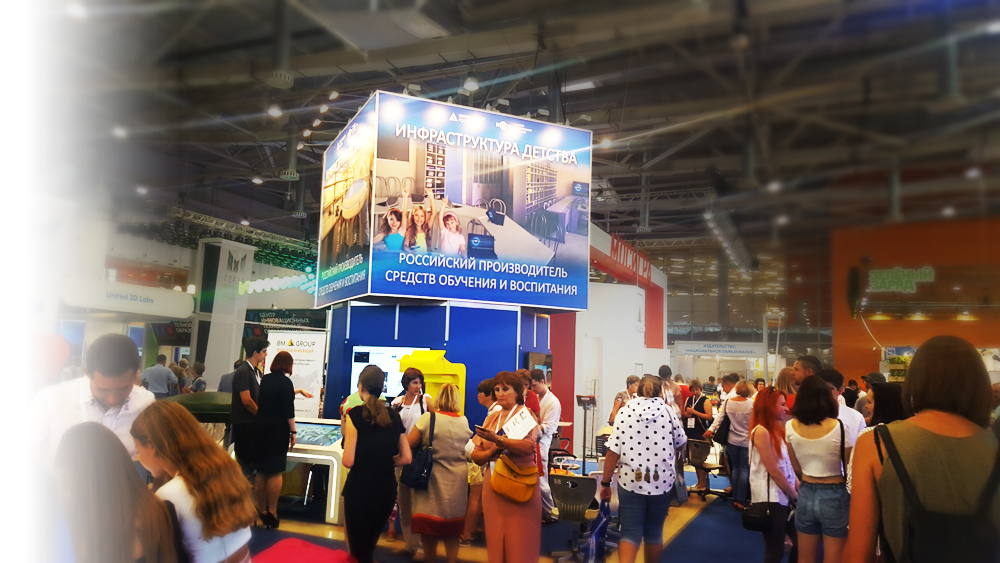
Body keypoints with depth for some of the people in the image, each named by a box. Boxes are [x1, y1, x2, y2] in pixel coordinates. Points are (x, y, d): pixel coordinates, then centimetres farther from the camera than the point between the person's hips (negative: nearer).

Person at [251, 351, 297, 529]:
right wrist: (293, 432, -7)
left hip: (260, 427, 7)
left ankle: (261, 510, 22)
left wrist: (297, 391, 41)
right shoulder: (285, 382, -12)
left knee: (262, 470, 13)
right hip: (278, 430, -7)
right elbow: (289, 411, -15)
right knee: (275, 472, 0)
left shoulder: (266, 379, 8)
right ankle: (272, 512, 4)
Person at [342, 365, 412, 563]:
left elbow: (348, 461, -14)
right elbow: (406, 458, 5)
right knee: (370, 545, 27)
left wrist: (346, 433, 3)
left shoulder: (355, 415, -13)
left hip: (359, 490, -5)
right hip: (387, 490, 5)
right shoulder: (394, 416, 2)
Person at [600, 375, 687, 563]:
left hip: (630, 482, -1)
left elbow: (613, 452, -8)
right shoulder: (668, 412, -3)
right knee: (654, 532, 18)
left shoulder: (625, 412, -5)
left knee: (630, 533, 4)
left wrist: (605, 483, 1)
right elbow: (681, 445, 10)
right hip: (662, 483, 1)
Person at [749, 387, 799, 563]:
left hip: (784, 496, 9)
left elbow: (788, 466, 12)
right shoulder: (761, 431, -17)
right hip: (770, 498, -9)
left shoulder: (777, 429, 11)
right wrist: (795, 495, -7)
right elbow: (774, 472, -17)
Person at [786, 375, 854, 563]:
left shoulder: (790, 427, -6)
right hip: (834, 496, -3)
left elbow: (797, 469, 5)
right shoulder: (838, 427, -16)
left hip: (806, 494, 3)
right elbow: (850, 470, -7)